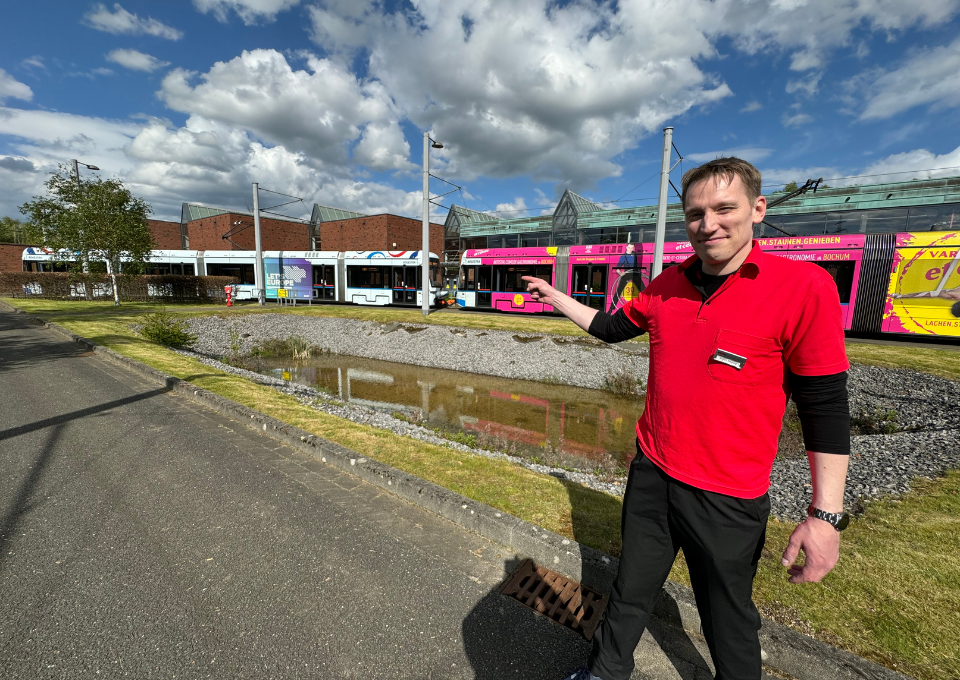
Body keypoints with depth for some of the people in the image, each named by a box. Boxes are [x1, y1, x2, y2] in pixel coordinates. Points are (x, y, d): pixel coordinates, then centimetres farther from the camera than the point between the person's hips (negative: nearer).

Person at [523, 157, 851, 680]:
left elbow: (826, 406, -11)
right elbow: (612, 327, 16)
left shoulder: (805, 287, -14)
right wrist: (554, 297, 20)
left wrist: (825, 515, -11)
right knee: (631, 588, 23)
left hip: (728, 498, -4)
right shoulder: (669, 284, 1)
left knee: (729, 621, 19)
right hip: (651, 474, 5)